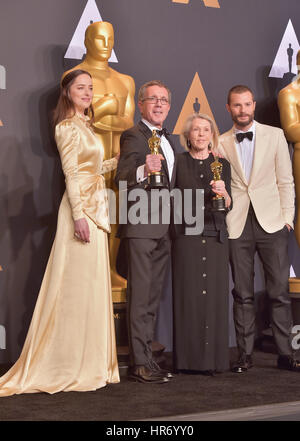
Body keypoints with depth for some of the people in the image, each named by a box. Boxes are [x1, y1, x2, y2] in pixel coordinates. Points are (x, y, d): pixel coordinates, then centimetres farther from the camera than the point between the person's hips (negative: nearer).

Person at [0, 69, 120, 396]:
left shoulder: (83, 125, 19)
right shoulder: (68, 126, -8)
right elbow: (71, 173, -16)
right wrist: (79, 215, -21)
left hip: (95, 207, 9)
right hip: (81, 208, -9)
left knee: (91, 286, 11)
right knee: (78, 286, -5)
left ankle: (87, 362, 20)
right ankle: (71, 366, 4)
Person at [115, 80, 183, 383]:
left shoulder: (169, 143, 20)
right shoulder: (133, 136, -5)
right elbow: (121, 177, -19)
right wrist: (143, 170, -39)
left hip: (164, 229, 8)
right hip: (141, 227, -8)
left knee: (153, 296, 11)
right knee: (140, 295, -7)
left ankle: (147, 356, 18)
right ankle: (139, 363, -4)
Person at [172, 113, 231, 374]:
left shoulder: (222, 165, 11)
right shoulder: (178, 163, 5)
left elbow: (228, 206, 4)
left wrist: (222, 193, -15)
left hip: (215, 237, 2)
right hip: (186, 236, -2)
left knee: (215, 295, 0)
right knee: (188, 295, -2)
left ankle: (214, 358, 8)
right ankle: (189, 359, 5)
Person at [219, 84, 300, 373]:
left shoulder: (274, 135, 8)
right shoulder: (220, 143, 8)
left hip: (271, 222, 0)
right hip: (237, 225, 0)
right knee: (242, 293, 4)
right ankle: (245, 354, 12)